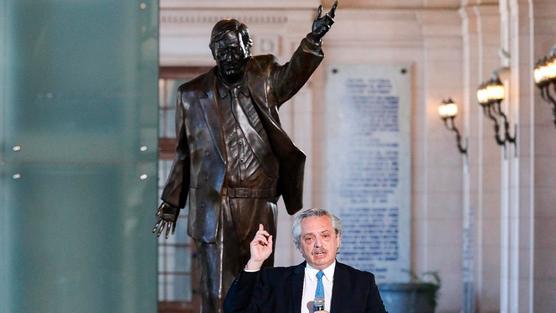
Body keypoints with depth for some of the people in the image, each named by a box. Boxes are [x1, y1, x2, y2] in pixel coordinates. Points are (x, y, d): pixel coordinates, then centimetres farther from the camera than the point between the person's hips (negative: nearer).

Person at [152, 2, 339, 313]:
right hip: (213, 205, -1)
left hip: (259, 204, 1)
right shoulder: (193, 94, 7)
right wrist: (170, 205, 12)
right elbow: (184, 154, 12)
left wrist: (313, 41, -33)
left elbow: (294, 73, -14)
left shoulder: (264, 79, 6)